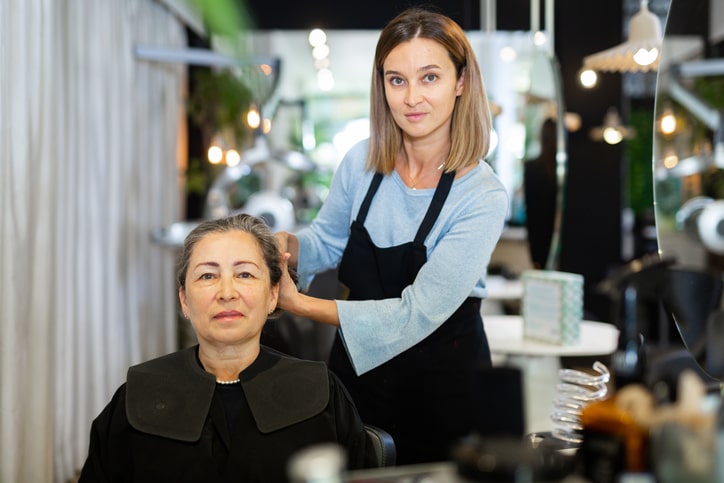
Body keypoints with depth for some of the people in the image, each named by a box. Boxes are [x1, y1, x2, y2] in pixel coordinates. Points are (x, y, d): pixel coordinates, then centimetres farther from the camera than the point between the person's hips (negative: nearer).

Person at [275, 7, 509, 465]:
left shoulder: (483, 196, -21)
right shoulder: (361, 162, -8)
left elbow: (417, 315, -25)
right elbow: (326, 241, 10)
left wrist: (300, 304, -26)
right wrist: (285, 246, -13)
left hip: (442, 380, -4)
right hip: (357, 367, 4)